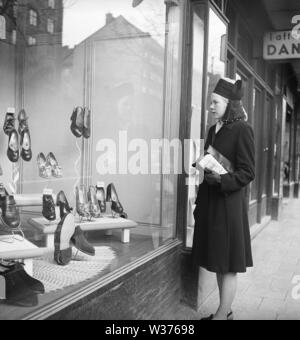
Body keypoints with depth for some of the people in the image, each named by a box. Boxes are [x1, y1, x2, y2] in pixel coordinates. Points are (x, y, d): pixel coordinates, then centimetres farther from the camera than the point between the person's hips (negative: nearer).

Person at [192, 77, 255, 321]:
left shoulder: (242, 130, -9)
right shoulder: (214, 130, 13)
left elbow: (248, 173, -11)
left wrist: (222, 180, -24)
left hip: (229, 203, -8)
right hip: (210, 201, 8)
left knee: (228, 264, 1)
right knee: (218, 262, 14)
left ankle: (222, 314, 13)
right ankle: (226, 312, 28)